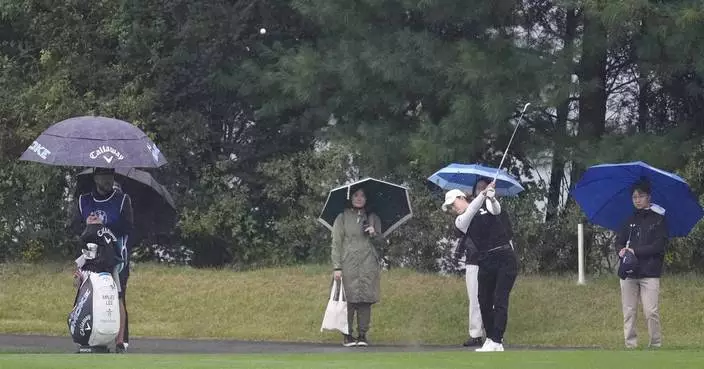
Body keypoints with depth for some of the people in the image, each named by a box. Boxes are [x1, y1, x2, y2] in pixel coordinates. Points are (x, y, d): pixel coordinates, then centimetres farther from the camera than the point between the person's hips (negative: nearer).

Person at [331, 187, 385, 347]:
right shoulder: (342, 218, 7)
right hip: (349, 266, -2)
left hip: (369, 266, 2)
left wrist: (374, 234, -4)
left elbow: (381, 243, 19)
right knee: (348, 300, -6)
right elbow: (336, 244, 3)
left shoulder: (373, 218, 16)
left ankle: (363, 335, 3)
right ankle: (347, 335, -1)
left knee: (366, 300, -2)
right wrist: (337, 267, -5)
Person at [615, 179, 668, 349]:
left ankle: (656, 345, -2)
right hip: (629, 273, 4)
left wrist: (635, 251, -12)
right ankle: (630, 346, 6)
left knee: (651, 312, -11)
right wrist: (622, 250, -10)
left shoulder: (659, 219, 2)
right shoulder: (630, 220, 16)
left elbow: (659, 245, -7)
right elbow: (619, 241, 14)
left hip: (650, 273, -4)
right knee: (628, 312, 2)